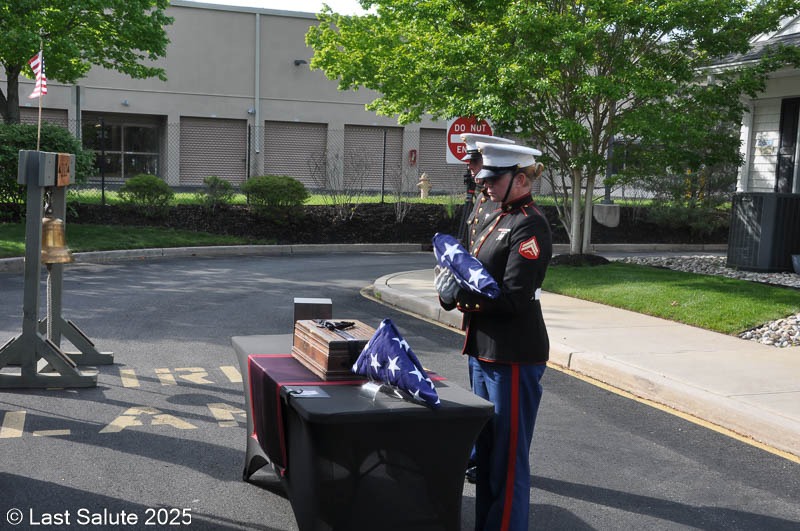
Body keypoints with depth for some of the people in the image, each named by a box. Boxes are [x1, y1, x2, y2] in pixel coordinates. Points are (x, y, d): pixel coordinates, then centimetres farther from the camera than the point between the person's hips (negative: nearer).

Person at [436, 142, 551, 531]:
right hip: (484, 351, 10)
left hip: (514, 358, -10)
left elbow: (513, 298, -23)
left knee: (508, 459, 0)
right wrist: (452, 286, -4)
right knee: (484, 451, 19)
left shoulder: (530, 226, -15)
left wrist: (458, 293, -18)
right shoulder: (499, 222, 13)